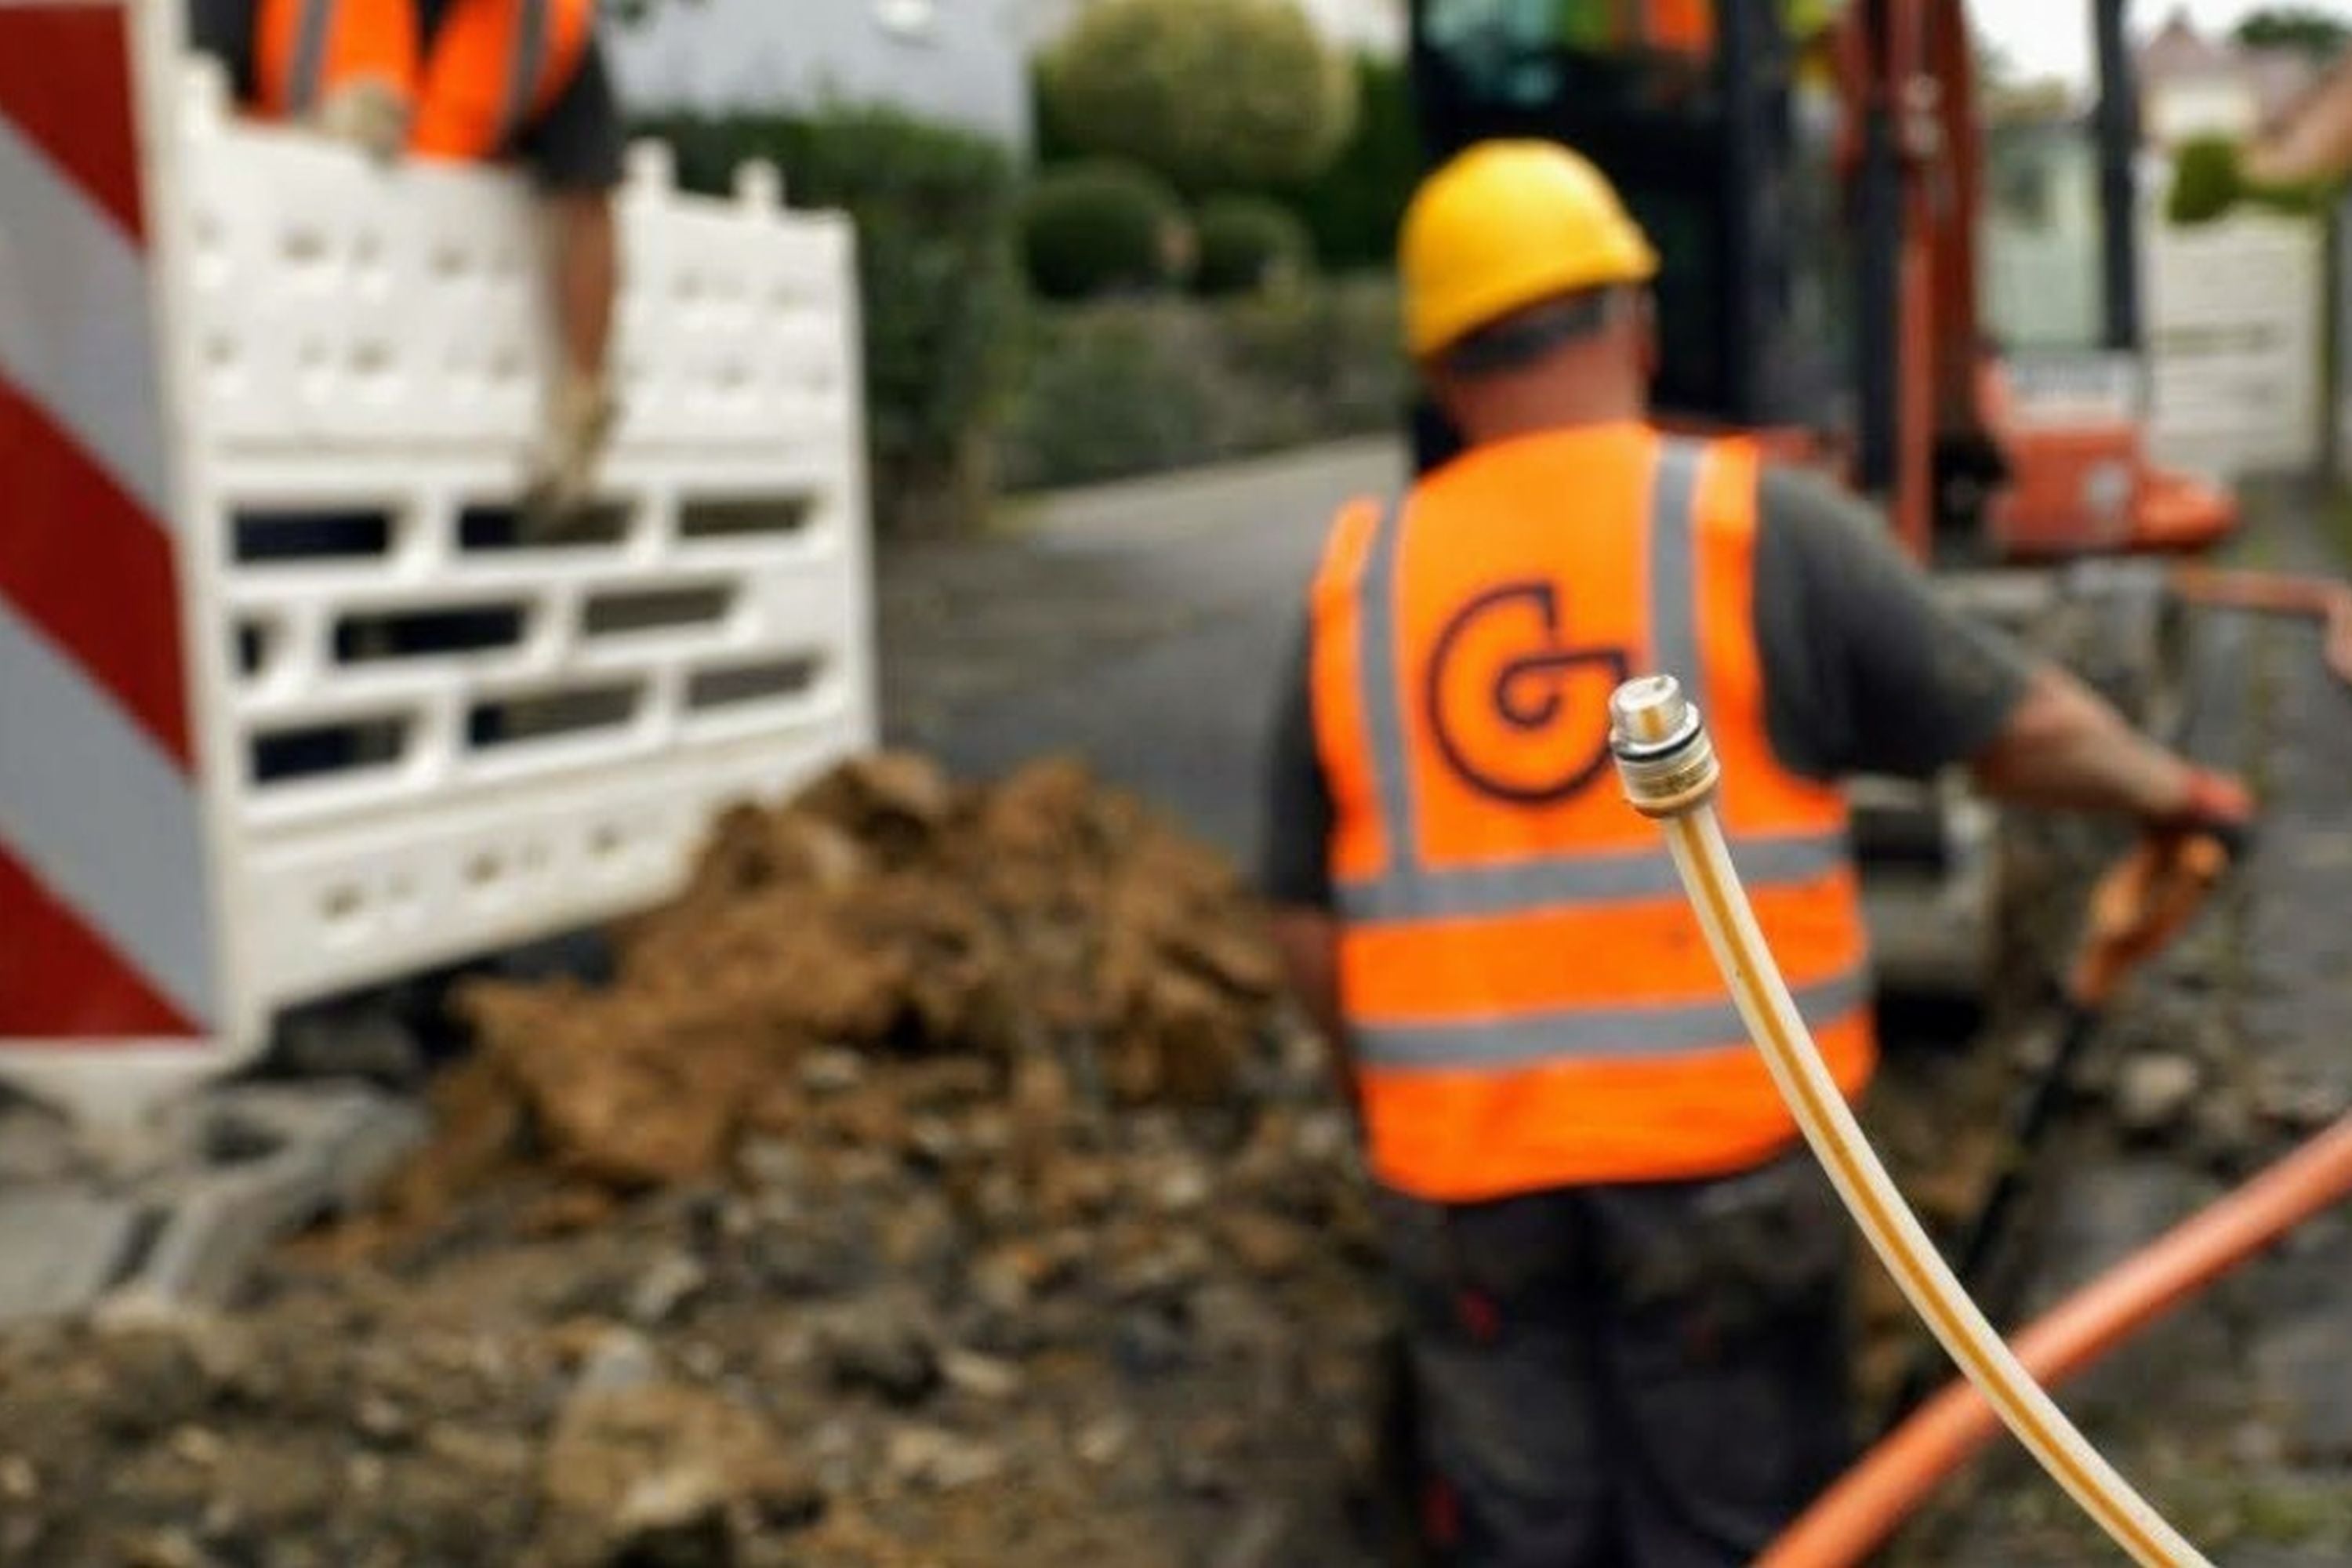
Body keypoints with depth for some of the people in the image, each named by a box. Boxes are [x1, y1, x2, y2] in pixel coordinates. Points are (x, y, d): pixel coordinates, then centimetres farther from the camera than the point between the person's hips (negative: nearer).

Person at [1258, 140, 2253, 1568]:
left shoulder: (1357, 584, 3)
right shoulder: (1761, 525, -6)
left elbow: (1311, 930, 5)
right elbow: (2024, 728, 1)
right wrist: (2177, 794, 21)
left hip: (1459, 1167, 3)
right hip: (1721, 1143, -2)